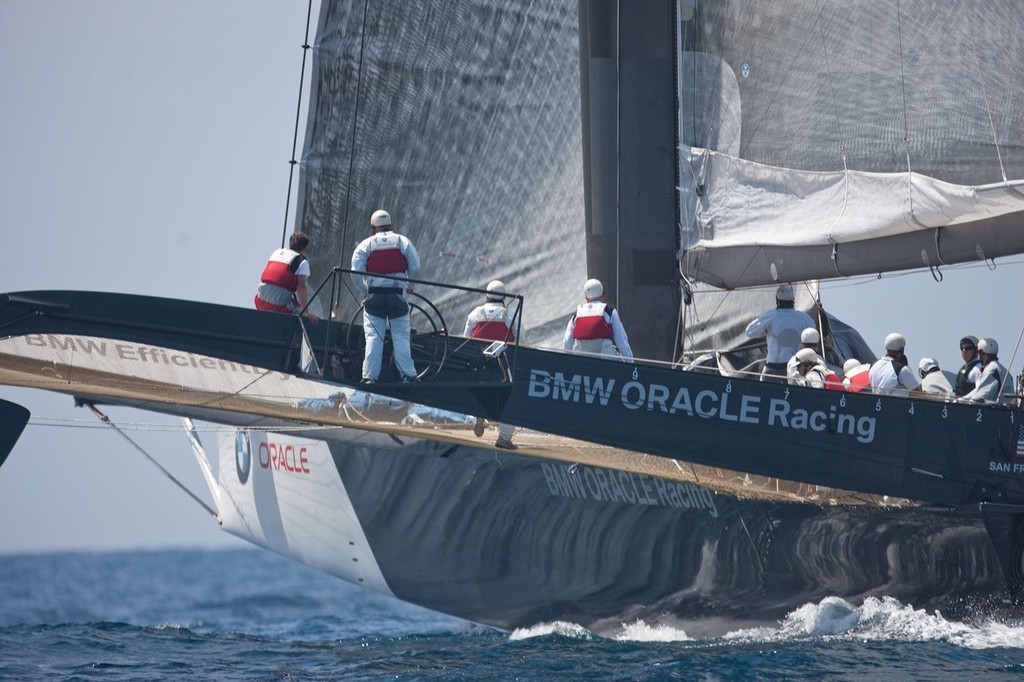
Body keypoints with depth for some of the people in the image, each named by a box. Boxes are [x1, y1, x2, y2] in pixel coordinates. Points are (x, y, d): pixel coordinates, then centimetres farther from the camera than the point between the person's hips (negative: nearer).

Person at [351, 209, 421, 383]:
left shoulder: (366, 244, 4)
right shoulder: (402, 241, 5)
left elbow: (356, 271, -4)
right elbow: (415, 267, 0)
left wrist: (364, 293, 7)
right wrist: (407, 284, 17)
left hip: (374, 295, 0)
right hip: (397, 294, 0)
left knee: (373, 337, 2)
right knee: (401, 336, 4)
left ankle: (369, 376, -4)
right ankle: (408, 375, -3)